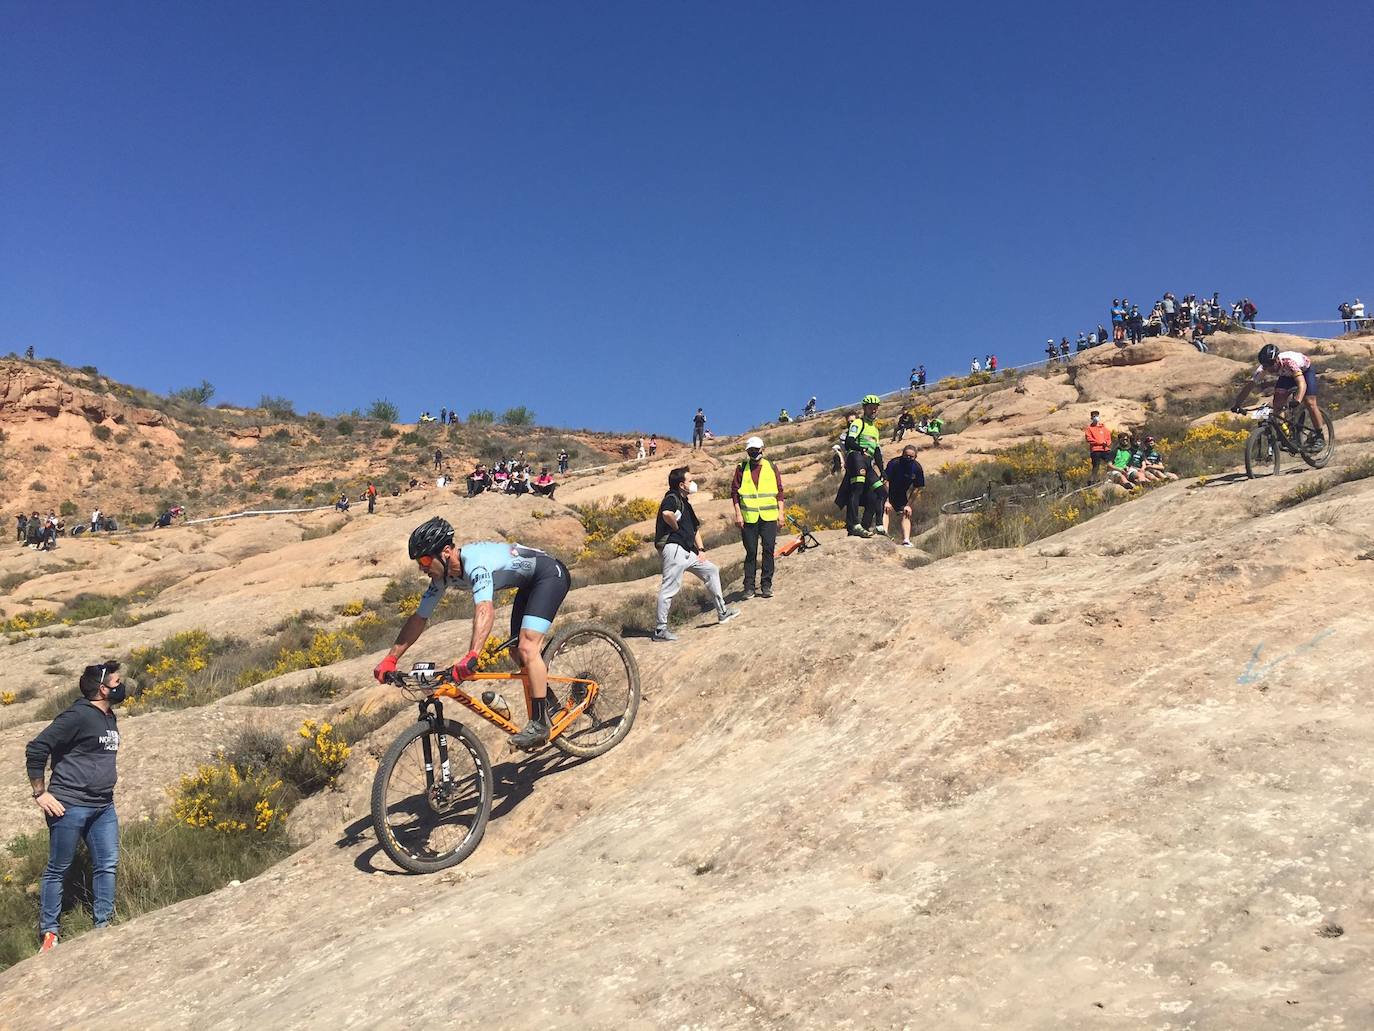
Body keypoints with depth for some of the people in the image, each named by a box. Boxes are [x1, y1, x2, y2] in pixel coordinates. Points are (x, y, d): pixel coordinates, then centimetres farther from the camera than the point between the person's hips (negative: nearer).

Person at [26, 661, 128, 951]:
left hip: (104, 806, 8)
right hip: (70, 805, -8)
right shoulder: (78, 715, -15)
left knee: (107, 864, 6)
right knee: (58, 869, 4)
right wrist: (40, 793, -14)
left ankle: (103, 925, 14)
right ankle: (48, 932, 14)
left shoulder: (109, 718, 11)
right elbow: (35, 750, -17)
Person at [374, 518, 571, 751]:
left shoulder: (475, 562, -34)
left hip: (551, 574, -10)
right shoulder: (443, 576, -6)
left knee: (527, 648, -20)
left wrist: (471, 657, -60)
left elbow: (485, 610, -49)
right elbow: (419, 618, -1)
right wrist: (389, 660, -7)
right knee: (519, 653, 9)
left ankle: (540, 723, -13)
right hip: (529, 583, 10)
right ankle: (552, 705, 26)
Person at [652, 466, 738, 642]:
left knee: (712, 570, 16)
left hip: (687, 552, 10)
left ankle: (722, 612, 24)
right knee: (669, 589, -10)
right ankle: (660, 630, -5)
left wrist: (700, 550, 14)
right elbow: (666, 514, -34)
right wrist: (676, 527, -14)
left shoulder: (685, 503, 21)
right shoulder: (672, 499, -9)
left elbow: (696, 528, 26)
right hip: (673, 549, -10)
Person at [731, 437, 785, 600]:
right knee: (751, 552, 3)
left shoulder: (771, 467, 8)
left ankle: (766, 585, 7)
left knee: (769, 551, 0)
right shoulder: (741, 468, 6)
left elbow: (780, 492, 9)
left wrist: (781, 513, 2)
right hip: (748, 517, -1)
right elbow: (734, 492, 4)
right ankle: (749, 586, 8)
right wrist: (738, 514, -3)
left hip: (769, 517, 1)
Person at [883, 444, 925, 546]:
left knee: (906, 515, -10)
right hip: (888, 493, -3)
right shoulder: (894, 463, -25)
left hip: (902, 495, 3)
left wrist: (909, 505, -10)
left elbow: (916, 488, -7)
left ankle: (906, 541, -19)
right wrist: (887, 501, -25)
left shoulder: (917, 468, -15)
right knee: (886, 510, -24)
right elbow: (886, 482, -23)